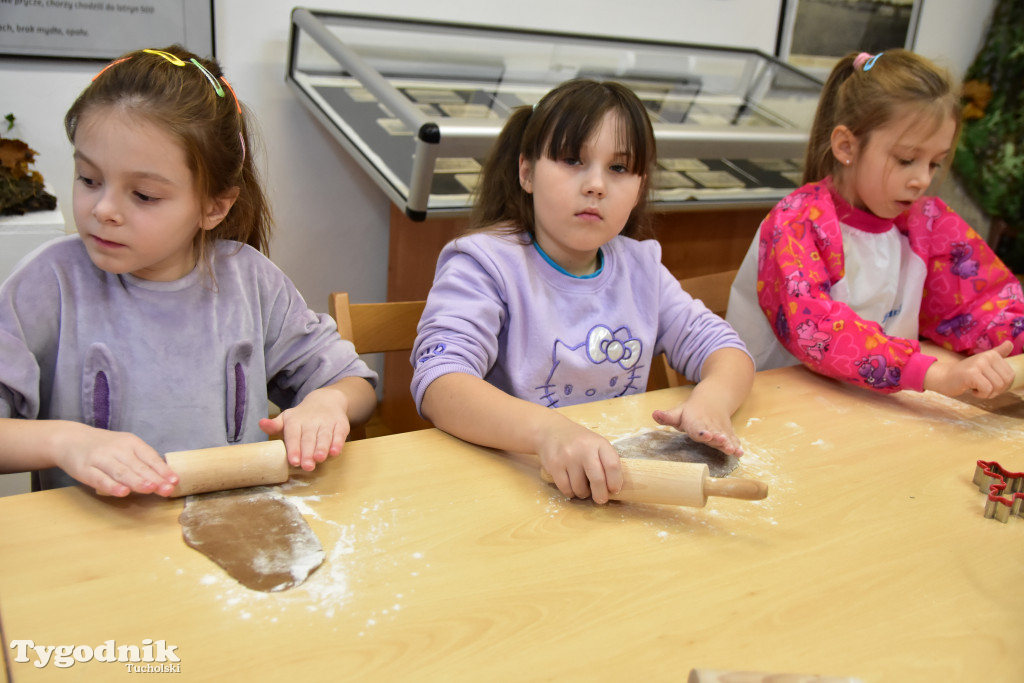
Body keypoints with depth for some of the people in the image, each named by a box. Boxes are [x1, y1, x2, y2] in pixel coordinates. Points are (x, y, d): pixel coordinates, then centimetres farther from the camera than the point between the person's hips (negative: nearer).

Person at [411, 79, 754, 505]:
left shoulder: (640, 266, 9)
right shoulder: (486, 265, -9)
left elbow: (722, 348, 9)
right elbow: (439, 385, -23)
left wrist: (712, 401, -15)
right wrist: (547, 430, -41)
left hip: (625, 477, 4)